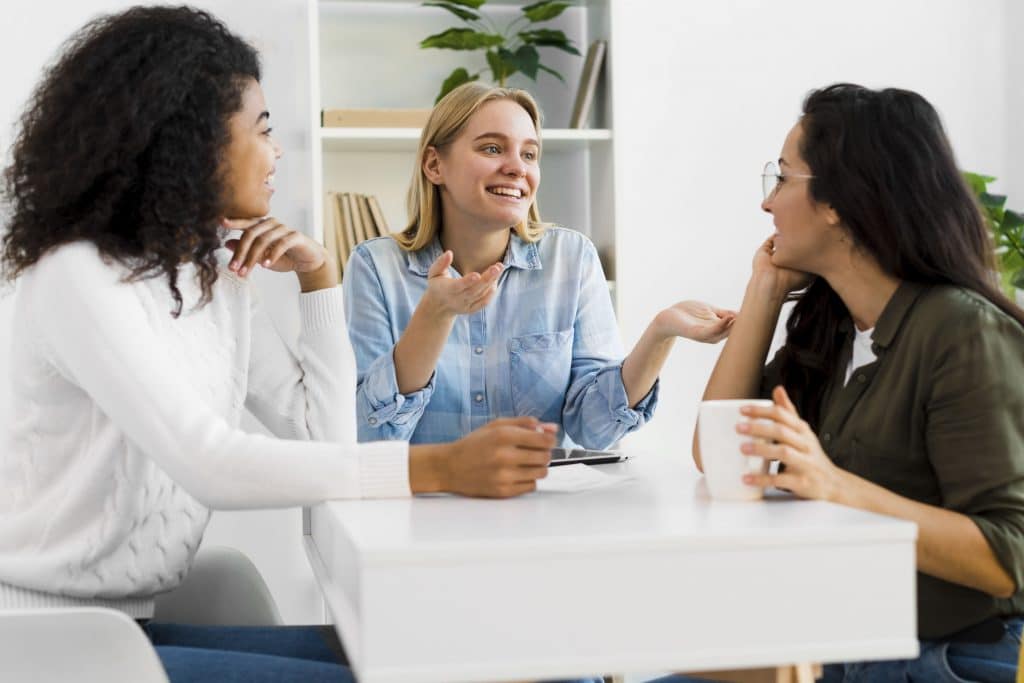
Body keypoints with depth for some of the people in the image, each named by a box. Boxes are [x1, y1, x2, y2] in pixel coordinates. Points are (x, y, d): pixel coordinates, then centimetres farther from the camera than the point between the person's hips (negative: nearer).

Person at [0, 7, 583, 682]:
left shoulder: (219, 275, 8)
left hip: (134, 623, 8)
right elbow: (210, 465, -30)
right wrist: (440, 468, -35)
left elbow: (323, 434, 5)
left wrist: (319, 275, -2)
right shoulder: (80, 277, -18)